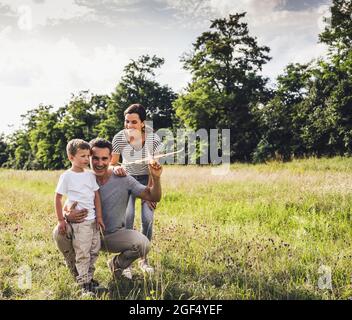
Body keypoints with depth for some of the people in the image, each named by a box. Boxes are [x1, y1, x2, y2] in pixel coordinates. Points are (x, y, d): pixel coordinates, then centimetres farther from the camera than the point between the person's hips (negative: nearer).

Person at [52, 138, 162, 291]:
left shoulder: (123, 179, -11)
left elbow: (153, 197, -11)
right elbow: (66, 209, -6)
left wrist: (156, 178, -31)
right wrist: (67, 215, -32)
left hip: (115, 235, -1)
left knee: (143, 244, -28)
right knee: (59, 232, -26)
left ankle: (117, 265, 8)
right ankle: (79, 274, 1)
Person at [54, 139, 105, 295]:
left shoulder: (90, 174, 8)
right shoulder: (67, 176, -7)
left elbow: (96, 195, 10)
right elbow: (58, 198, -4)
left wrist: (99, 216, 6)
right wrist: (61, 220, -6)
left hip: (92, 219, 6)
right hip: (78, 221, -6)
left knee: (94, 251, 12)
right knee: (82, 253, -4)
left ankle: (89, 278, 27)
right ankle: (84, 285, 4)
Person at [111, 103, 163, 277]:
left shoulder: (153, 138, -25)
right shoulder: (119, 138, -24)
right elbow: (111, 163, -16)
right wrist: (116, 168, -40)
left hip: (147, 179, 0)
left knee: (147, 218, -11)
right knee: (127, 215, -19)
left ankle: (144, 260, 9)